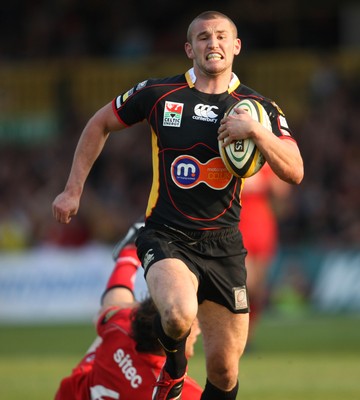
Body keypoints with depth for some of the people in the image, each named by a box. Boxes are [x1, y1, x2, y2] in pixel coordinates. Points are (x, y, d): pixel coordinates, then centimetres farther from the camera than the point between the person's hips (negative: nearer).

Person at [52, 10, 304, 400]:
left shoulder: (258, 108, 4)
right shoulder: (158, 93, 0)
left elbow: (294, 172, -4)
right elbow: (99, 124, 14)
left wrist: (256, 131, -20)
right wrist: (73, 189, 12)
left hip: (223, 246, 2)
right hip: (166, 237, -2)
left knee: (224, 367, 0)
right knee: (179, 314, -32)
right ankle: (173, 368, 3)